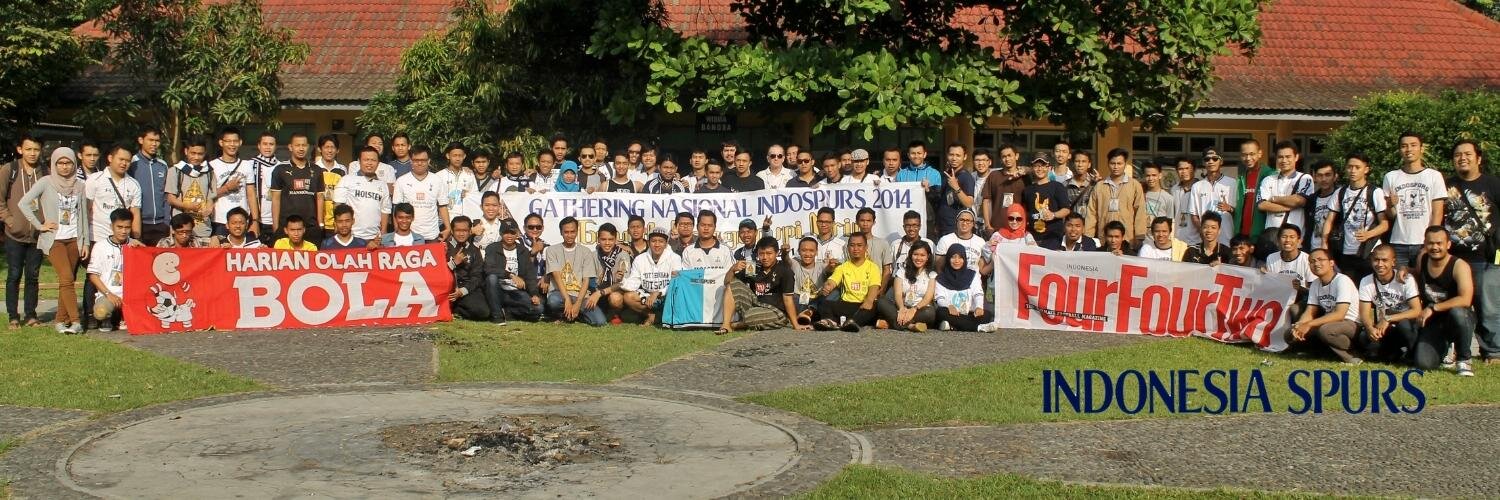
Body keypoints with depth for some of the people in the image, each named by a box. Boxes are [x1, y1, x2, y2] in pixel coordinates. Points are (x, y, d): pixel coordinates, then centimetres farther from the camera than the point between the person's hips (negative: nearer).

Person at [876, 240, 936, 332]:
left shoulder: (931, 275, 9)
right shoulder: (902, 271, 12)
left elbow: (928, 297, -7)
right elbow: (897, 294, -3)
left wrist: (914, 309, -27)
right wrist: (902, 308, -26)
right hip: (902, 308, 1)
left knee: (930, 312, -37)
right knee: (881, 302, -25)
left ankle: (890, 323, -36)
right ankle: (910, 325, -38)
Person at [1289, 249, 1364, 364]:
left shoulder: (1342, 280, -18)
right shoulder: (1316, 284, 7)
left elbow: (1339, 314, -26)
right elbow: (1310, 312, 4)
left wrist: (1309, 324, -31)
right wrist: (1298, 326, -20)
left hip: (1353, 325, -8)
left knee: (1325, 329, -39)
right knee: (1291, 334, -8)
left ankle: (1352, 355, -12)